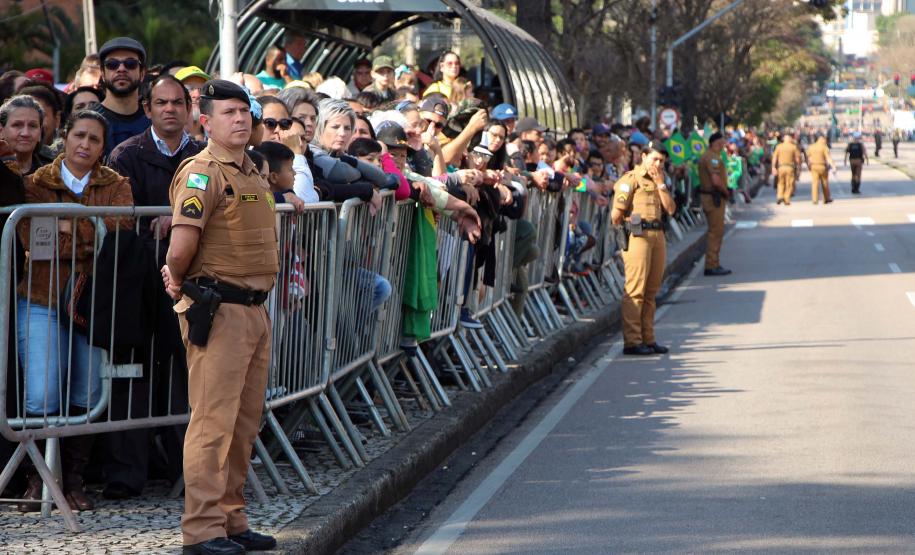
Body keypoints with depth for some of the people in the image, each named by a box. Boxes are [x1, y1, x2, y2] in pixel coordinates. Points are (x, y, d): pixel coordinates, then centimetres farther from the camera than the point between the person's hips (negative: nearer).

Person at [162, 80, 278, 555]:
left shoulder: (252, 173, 17)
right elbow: (181, 248, -21)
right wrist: (179, 281, 0)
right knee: (214, 421, -9)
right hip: (218, 310, -9)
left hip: (254, 308, 9)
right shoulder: (202, 173, -13)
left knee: (245, 423, 13)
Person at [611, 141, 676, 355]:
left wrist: (661, 184, 3)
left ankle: (648, 339, 15)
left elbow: (671, 209, 9)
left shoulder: (658, 181, 22)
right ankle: (632, 341, -10)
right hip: (638, 234, -8)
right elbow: (616, 213, -10)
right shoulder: (631, 179, -4)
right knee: (635, 290, -10)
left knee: (651, 291, 10)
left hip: (658, 234, 8)